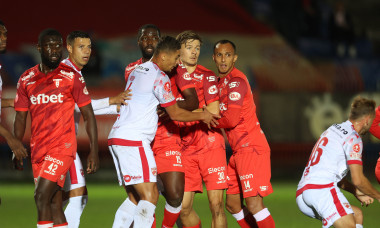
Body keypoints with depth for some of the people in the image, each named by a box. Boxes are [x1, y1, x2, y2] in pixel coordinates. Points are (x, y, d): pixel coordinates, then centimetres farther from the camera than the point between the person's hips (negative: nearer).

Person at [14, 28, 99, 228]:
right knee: (54, 205, 6)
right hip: (38, 149, 4)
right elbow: (20, 117, 14)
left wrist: (94, 151, -6)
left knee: (41, 197, -17)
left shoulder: (71, 77, -3)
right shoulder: (26, 80, 7)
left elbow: (88, 114, -1)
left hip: (63, 146, -4)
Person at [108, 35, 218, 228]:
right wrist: (202, 116, 9)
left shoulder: (137, 71, 18)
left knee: (135, 198, 12)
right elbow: (175, 114, -4)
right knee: (150, 197, -12)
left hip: (116, 136, 9)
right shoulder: (160, 77, -9)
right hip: (134, 140, -9)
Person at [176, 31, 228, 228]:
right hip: (186, 149, 4)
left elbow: (213, 111, -11)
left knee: (216, 204, -9)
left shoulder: (206, 76, -1)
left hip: (210, 144, -4)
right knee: (183, 207, -3)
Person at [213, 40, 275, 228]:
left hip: (251, 148, -10)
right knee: (232, 203, 10)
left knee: (253, 203, -16)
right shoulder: (220, 82, 18)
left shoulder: (236, 81, -11)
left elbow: (231, 120, -18)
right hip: (239, 150, 10)